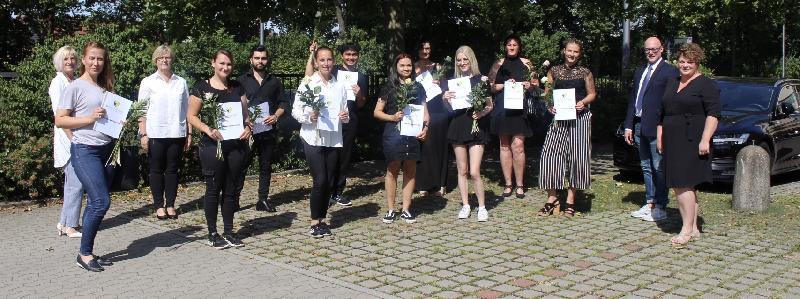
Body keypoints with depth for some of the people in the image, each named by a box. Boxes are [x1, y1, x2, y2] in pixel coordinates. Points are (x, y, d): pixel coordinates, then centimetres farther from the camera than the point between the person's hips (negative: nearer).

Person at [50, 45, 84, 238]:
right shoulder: (58, 82, -6)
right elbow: (59, 114, -13)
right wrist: (73, 138, -18)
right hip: (68, 137, -7)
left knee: (72, 181, 11)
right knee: (76, 182, -9)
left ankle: (65, 222, 19)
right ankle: (70, 226, -3)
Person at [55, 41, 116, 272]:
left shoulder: (105, 87, 14)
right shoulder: (75, 87, -5)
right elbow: (60, 120, -8)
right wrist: (89, 118, -18)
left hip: (107, 149, 7)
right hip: (85, 150, -6)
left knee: (96, 203, 8)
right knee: (101, 202, -12)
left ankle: (88, 252, 18)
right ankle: (84, 254, 3)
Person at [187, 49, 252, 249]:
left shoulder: (237, 87, 11)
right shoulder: (202, 87, -1)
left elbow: (245, 113, 14)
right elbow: (191, 116, -2)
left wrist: (247, 127, -6)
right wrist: (207, 129, -17)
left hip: (237, 144, 4)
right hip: (212, 145, -4)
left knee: (232, 189, 9)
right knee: (213, 188, 3)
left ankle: (228, 232, 20)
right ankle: (212, 234, 14)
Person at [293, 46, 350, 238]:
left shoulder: (340, 86, 10)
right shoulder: (307, 83, -2)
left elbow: (345, 112, 15)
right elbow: (295, 110, -4)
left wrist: (345, 116, -6)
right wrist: (309, 116, -22)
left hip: (334, 139, 4)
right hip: (313, 139, -4)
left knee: (330, 182, 8)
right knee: (320, 180, -9)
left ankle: (322, 219, 22)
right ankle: (315, 222, 5)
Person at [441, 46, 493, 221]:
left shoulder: (481, 80, -3)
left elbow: (490, 106, 3)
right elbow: (449, 107, 12)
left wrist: (481, 113, -16)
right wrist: (446, 99, -8)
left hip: (476, 126, -3)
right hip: (458, 126, 3)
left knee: (474, 172, -8)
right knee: (462, 170, 9)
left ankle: (482, 207, 7)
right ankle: (465, 205, 20)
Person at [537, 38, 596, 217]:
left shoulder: (585, 73, 6)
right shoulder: (554, 71, 8)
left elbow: (592, 93, 11)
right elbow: (547, 93, 11)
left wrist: (583, 102, -8)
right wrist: (549, 106, -8)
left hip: (580, 118, 0)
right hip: (559, 118, 1)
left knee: (577, 157, 0)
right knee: (550, 155, -8)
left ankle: (570, 200, 12)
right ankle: (552, 197, 5)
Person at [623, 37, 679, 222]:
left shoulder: (669, 71, -6)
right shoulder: (639, 72, 17)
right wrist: (628, 126, 11)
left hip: (657, 127, -8)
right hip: (640, 126, 8)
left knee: (659, 168, -3)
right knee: (646, 167, 14)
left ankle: (660, 208, 4)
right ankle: (650, 204, 23)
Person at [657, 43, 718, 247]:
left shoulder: (706, 85, -4)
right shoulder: (672, 84, 18)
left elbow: (713, 114, -12)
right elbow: (663, 113, 23)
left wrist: (705, 140, -19)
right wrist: (659, 136, 17)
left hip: (692, 143, -8)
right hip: (672, 142, 8)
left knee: (683, 185, -12)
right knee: (679, 186, 7)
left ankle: (687, 229, -6)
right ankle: (693, 229, 14)